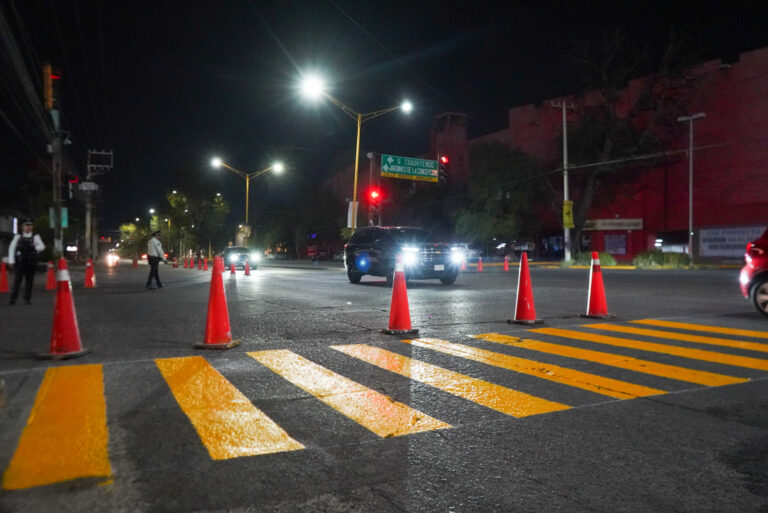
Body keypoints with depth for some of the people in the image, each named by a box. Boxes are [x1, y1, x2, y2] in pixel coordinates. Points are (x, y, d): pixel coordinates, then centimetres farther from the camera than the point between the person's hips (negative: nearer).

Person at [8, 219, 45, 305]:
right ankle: (13, 298, -4)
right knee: (17, 279, -6)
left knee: (29, 280, 4)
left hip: (31, 262, 0)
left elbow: (42, 246, -2)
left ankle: (27, 298, 12)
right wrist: (11, 260, -2)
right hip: (20, 261, 0)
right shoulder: (18, 236, 7)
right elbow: (11, 248, 5)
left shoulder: (35, 237, 5)